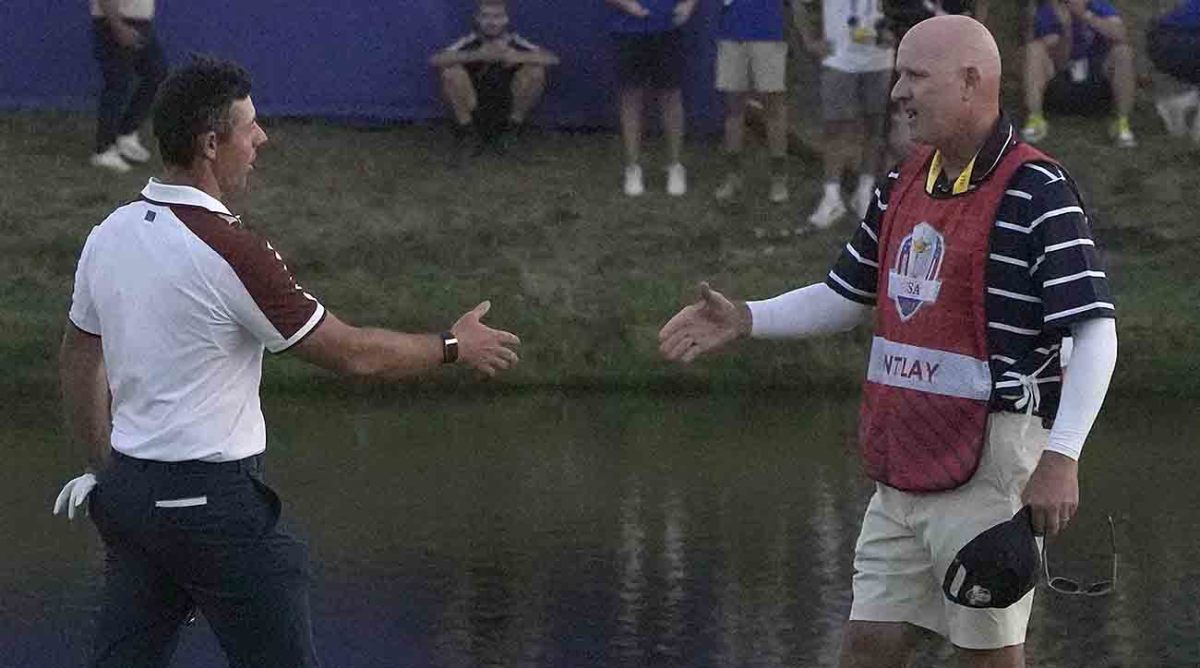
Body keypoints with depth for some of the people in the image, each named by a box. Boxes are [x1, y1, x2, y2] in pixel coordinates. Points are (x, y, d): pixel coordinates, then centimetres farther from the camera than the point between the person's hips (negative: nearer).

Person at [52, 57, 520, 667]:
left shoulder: (108, 234, 4)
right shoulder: (230, 251, -19)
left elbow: (79, 360, 16)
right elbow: (350, 353, -11)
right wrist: (454, 347, 4)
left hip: (126, 493, 8)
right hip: (213, 499, -8)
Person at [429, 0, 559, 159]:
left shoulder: (515, 43, -10)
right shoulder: (470, 43, -12)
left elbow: (552, 59, -22)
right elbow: (435, 60, -28)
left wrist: (515, 56, -39)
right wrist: (477, 55, -40)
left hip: (507, 109, 1)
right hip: (473, 110, -1)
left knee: (535, 71, -19)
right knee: (451, 71, -24)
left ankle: (513, 127, -2)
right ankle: (465, 127, -6)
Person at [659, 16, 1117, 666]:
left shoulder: (1037, 193, -13)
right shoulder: (903, 184, 13)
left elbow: (1095, 332, -16)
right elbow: (844, 297, 25)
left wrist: (1061, 457, -24)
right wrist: (744, 319, 12)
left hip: (990, 465, -8)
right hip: (902, 466, 8)